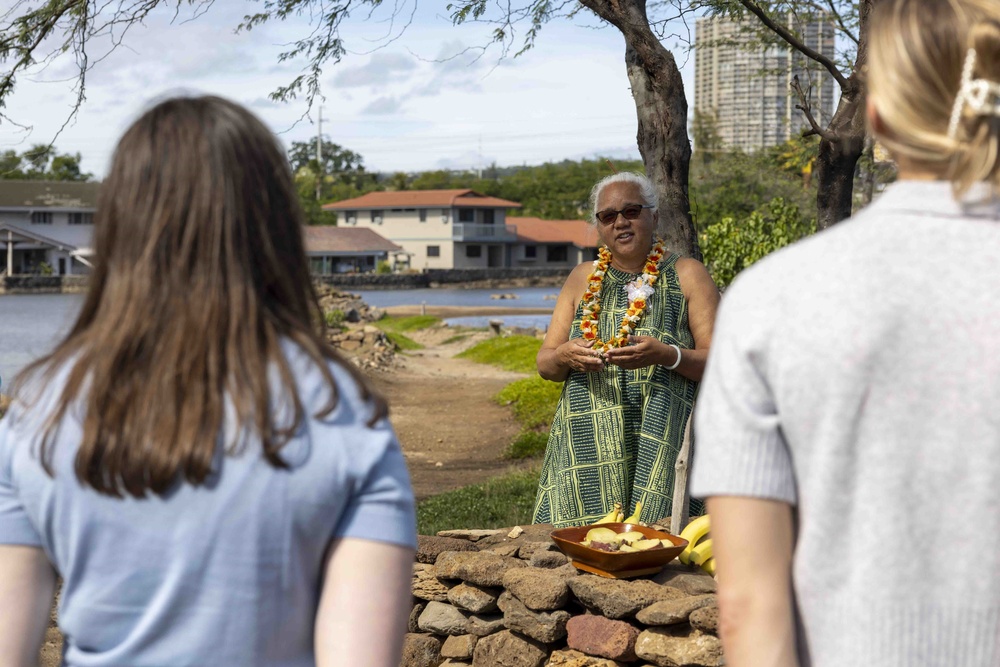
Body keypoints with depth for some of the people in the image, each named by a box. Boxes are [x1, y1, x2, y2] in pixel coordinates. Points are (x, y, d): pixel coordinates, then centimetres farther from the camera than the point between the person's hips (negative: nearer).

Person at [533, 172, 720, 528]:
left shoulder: (687, 275, 4)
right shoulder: (582, 278, 14)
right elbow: (545, 364, 14)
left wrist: (667, 356, -20)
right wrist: (565, 355, -9)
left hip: (661, 444, -3)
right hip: (587, 443, 3)